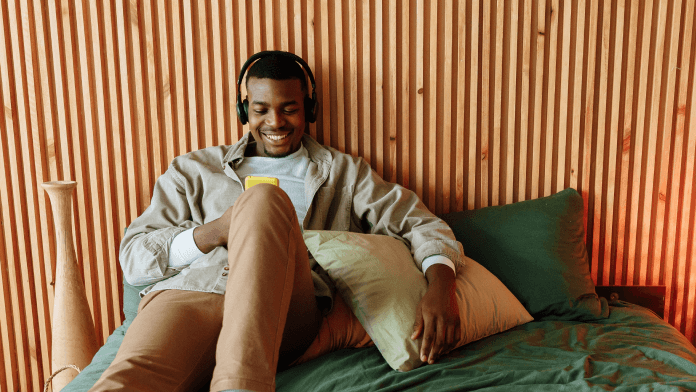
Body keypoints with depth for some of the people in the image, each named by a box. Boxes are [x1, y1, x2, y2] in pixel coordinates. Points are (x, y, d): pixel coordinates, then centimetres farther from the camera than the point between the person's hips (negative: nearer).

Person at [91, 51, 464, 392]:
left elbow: (421, 223, 15)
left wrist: (440, 285, -8)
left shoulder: (344, 173, 24)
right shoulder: (194, 170, 24)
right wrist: (215, 230, -3)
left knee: (264, 199, -31)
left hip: (285, 313, 1)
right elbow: (133, 258, 16)